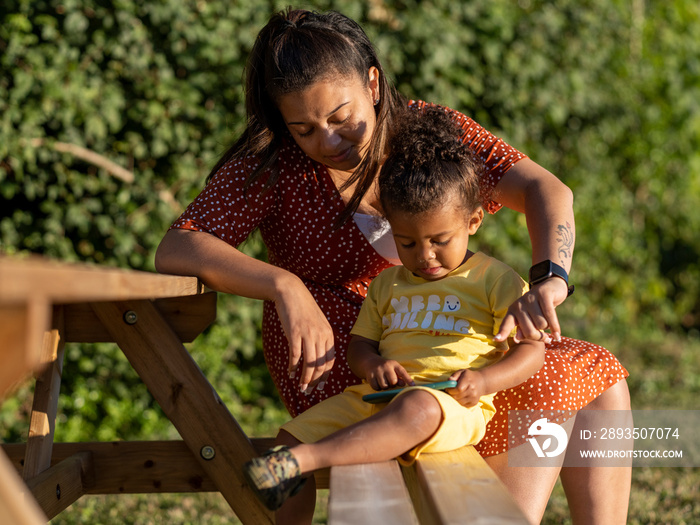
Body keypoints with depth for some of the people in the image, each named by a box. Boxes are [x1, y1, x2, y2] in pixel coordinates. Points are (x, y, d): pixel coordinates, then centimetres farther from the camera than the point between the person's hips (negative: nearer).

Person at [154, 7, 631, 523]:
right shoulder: (271, 165, -10)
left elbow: (547, 190, -17)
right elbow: (175, 251, -22)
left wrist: (548, 281, -39)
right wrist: (285, 286, -38)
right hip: (340, 368, -6)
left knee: (601, 379, 0)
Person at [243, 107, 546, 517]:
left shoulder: (496, 280, 7)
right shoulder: (388, 284, 23)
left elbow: (532, 351, 3)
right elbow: (359, 343, 24)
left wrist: (484, 380, -16)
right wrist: (372, 365, -2)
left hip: (452, 407, -6)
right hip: (377, 400, 6)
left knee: (416, 410, -42)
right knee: (298, 431, -14)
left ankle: (303, 459, -47)